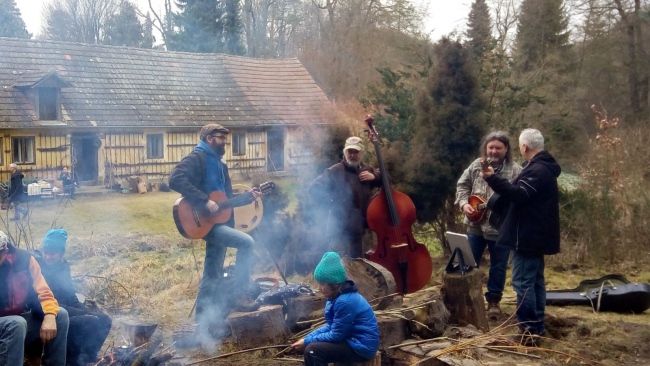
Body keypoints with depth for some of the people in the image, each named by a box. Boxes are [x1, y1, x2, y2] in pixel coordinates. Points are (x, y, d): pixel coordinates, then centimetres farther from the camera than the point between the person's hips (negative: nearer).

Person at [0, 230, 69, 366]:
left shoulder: (22, 259, -6)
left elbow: (43, 292, -7)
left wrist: (49, 316, -27)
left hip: (21, 320, 4)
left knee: (60, 314, -15)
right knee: (17, 323, -34)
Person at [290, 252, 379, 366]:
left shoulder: (344, 301, -24)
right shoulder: (338, 296, 5)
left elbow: (336, 336, -19)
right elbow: (331, 326, 13)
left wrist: (308, 341, -11)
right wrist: (308, 338, 2)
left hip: (362, 346, -10)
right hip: (353, 341, 10)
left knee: (312, 350, -18)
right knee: (312, 343, 11)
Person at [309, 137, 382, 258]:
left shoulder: (367, 170, 12)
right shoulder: (335, 171, -8)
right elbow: (314, 188, -14)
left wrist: (374, 177, -1)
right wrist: (331, 204, -17)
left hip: (358, 228, 7)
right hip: (340, 229, -7)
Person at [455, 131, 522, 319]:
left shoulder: (515, 170, -6)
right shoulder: (476, 166, 4)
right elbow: (462, 185, 10)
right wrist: (464, 203, -6)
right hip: (476, 225, 3)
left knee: (498, 266, 9)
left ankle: (493, 300, 25)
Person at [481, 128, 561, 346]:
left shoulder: (537, 169, -19)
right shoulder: (543, 167, 16)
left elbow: (518, 194, -29)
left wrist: (492, 178, -31)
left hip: (528, 235, -11)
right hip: (536, 234, 11)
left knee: (522, 282, -10)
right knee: (535, 281, 14)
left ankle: (529, 331, -9)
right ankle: (537, 327, 21)